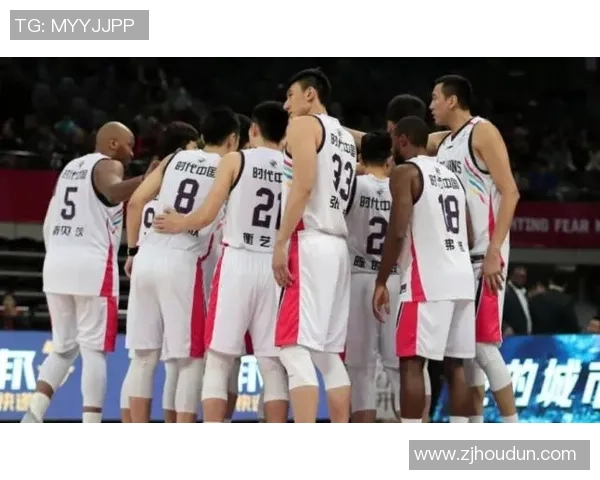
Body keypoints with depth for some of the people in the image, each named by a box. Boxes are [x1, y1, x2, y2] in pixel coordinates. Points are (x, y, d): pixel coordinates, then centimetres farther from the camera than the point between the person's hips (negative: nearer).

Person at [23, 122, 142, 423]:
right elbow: (113, 192, -27)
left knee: (63, 348, 16)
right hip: (92, 265, -7)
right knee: (94, 350, -3)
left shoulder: (70, 167, 21)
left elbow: (48, 223, 23)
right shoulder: (108, 165, -2)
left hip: (55, 262, 7)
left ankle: (33, 414, -2)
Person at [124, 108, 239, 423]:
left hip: (147, 258, 4)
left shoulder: (175, 159, 16)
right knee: (190, 358, 4)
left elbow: (135, 202, 11)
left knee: (144, 354, 11)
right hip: (181, 263, -4)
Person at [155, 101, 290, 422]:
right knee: (272, 364, 6)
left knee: (219, 360, 1)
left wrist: (178, 223, 15)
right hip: (274, 267, 3)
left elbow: (207, 215, -3)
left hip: (237, 263, -3)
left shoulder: (236, 160, -1)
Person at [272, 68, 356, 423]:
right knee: (328, 353, 12)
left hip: (310, 244, -9)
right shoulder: (346, 138, 23)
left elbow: (303, 186, -16)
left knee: (295, 349, -13)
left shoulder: (304, 125, -3)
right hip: (338, 246, 9)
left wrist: (281, 242, -17)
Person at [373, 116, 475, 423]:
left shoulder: (405, 173, -4)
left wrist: (381, 282, -7)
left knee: (412, 362, -7)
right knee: (454, 364, 9)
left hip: (427, 282, -8)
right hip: (462, 279, 8)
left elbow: (397, 233, -13)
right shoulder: (452, 176, 20)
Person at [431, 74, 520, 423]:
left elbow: (510, 193, -15)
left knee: (482, 343, -11)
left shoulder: (483, 132, -8)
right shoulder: (443, 144, 17)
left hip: (484, 254, -9)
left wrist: (493, 252, -21)